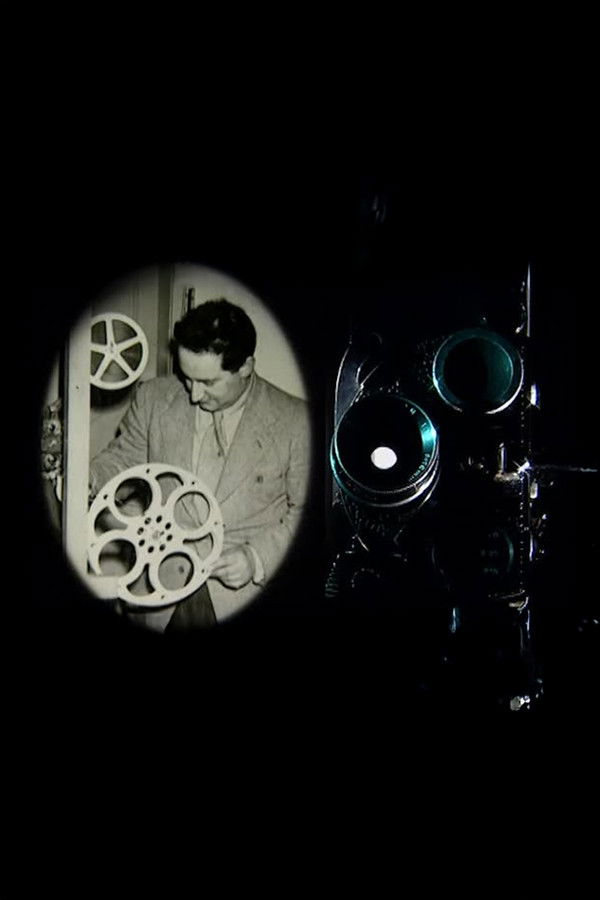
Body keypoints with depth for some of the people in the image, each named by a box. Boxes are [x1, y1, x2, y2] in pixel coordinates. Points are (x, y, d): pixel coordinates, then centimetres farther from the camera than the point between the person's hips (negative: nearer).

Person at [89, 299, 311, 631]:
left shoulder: (294, 420, -1)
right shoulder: (154, 398, 7)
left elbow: (306, 510, 4)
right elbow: (124, 457, 20)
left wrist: (257, 558, -11)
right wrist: (85, 476, -1)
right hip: (158, 583, 2)